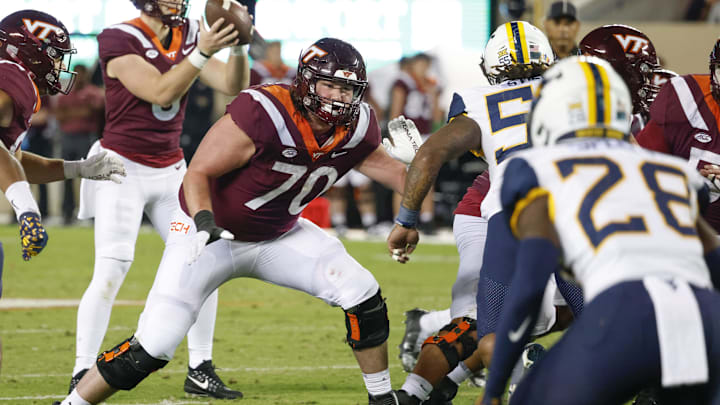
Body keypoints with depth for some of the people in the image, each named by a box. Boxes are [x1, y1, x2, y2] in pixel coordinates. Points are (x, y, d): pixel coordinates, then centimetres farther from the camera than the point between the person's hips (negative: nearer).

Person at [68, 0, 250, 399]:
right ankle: (82, 377, -9)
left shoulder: (187, 36, 5)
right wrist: (202, 52, -33)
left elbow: (233, 86, -1)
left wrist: (237, 47, -18)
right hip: (123, 170, -6)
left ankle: (200, 370, 13)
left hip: (171, 170, 7)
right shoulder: (120, 40, -14)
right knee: (110, 271, -14)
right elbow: (161, 93, -24)